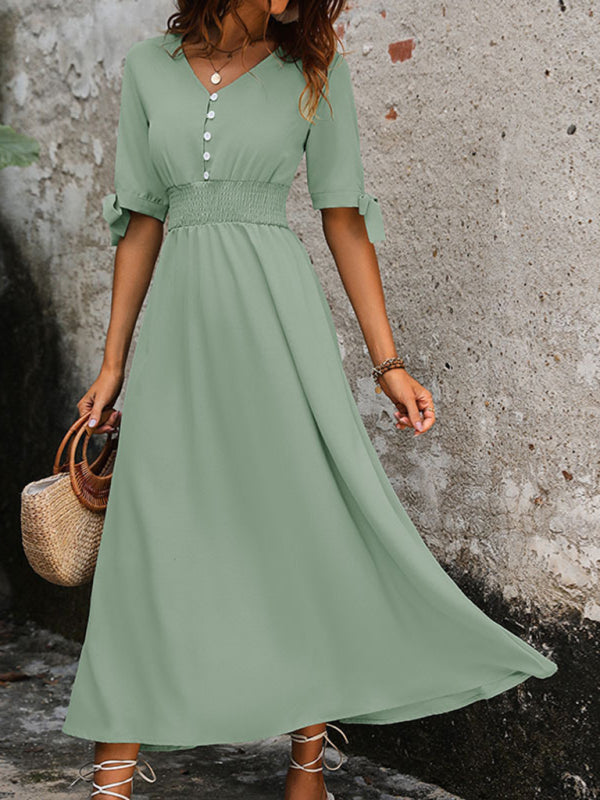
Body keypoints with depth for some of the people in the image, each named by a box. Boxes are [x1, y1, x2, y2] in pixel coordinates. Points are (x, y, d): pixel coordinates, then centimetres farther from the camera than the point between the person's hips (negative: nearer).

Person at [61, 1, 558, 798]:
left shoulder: (316, 71, 4)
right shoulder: (149, 68, 9)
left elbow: (345, 221, 3)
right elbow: (141, 224, 11)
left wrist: (388, 362, -1)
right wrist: (113, 363, 9)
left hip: (277, 313, -1)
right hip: (182, 321, 1)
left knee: (314, 521, -3)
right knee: (149, 534, -1)